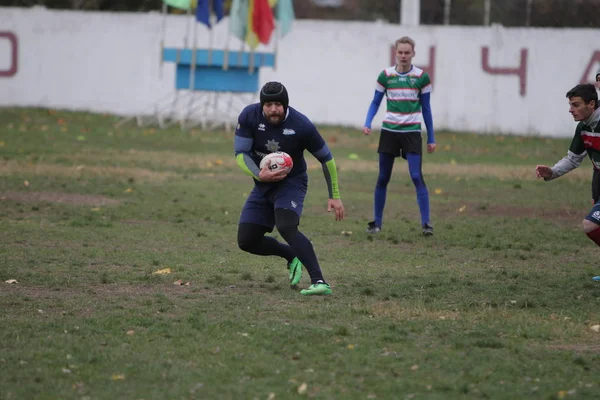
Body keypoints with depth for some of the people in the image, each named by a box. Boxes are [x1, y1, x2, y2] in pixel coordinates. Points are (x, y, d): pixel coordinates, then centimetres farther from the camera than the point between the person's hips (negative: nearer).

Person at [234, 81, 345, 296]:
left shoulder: (301, 125, -20)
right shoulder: (249, 116, -15)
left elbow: (326, 158, -7)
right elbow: (240, 153, -12)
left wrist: (334, 196, -4)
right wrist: (259, 175, -32)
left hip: (291, 182, -5)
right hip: (263, 184, 5)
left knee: (286, 227, -31)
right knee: (246, 241, 0)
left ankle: (319, 282, -39)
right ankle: (292, 256, 25)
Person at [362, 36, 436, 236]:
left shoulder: (421, 77, -1)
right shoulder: (385, 75, 0)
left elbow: (426, 108, 5)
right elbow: (375, 102, 9)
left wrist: (431, 138, 5)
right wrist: (367, 124, -9)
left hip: (412, 132, -1)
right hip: (389, 131, 2)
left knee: (417, 177, -13)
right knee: (383, 178, 6)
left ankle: (426, 223, -10)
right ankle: (377, 222, 17)